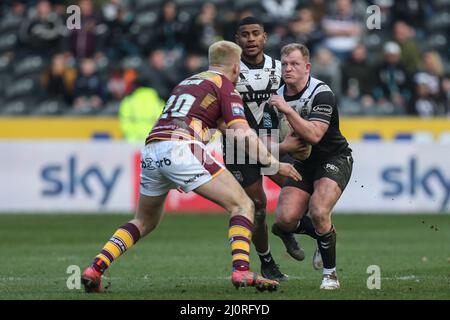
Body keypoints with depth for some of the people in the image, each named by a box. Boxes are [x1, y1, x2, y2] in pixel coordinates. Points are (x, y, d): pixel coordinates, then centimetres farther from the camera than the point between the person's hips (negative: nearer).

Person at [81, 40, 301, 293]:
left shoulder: (186, 83, 31)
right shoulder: (225, 86, 9)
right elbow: (242, 134, -2)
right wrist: (274, 163, 4)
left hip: (150, 152, 7)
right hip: (181, 150, -7)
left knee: (145, 222, 26)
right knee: (243, 206, 0)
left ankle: (95, 269, 13)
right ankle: (242, 270, -18)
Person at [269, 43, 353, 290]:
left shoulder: (321, 93, -19)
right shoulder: (278, 97, 1)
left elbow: (314, 135, -31)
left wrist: (288, 110, -33)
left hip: (334, 158, -6)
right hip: (303, 164, 6)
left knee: (318, 212, -27)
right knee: (285, 219, -14)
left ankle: (330, 274, -9)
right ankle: (320, 232, 20)